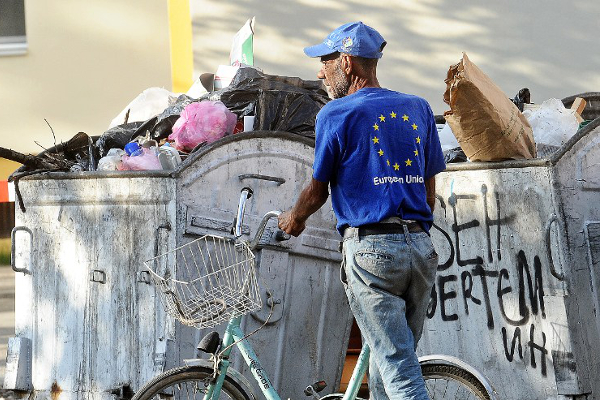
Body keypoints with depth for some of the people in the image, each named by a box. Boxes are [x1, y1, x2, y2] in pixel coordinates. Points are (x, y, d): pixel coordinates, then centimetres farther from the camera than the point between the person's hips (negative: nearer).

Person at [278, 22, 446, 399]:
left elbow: (317, 191, 6)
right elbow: (430, 190, 16)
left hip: (371, 249, -6)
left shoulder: (336, 115, -2)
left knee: (398, 369, -8)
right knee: (392, 360, 15)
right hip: (421, 248, 6)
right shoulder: (419, 108, 13)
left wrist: (293, 220, 25)